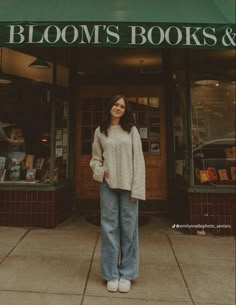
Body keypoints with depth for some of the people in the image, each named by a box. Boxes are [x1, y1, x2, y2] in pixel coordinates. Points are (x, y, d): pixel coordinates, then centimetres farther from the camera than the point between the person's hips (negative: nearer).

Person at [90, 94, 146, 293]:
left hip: (128, 185, -1)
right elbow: (95, 159, 14)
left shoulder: (131, 130, 3)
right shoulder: (100, 132, 8)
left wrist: (136, 188, -7)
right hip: (108, 185, 1)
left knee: (128, 228, 6)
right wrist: (101, 171, -8)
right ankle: (111, 274, 23)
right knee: (110, 228, 7)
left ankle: (126, 274, 23)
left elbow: (138, 160, -1)